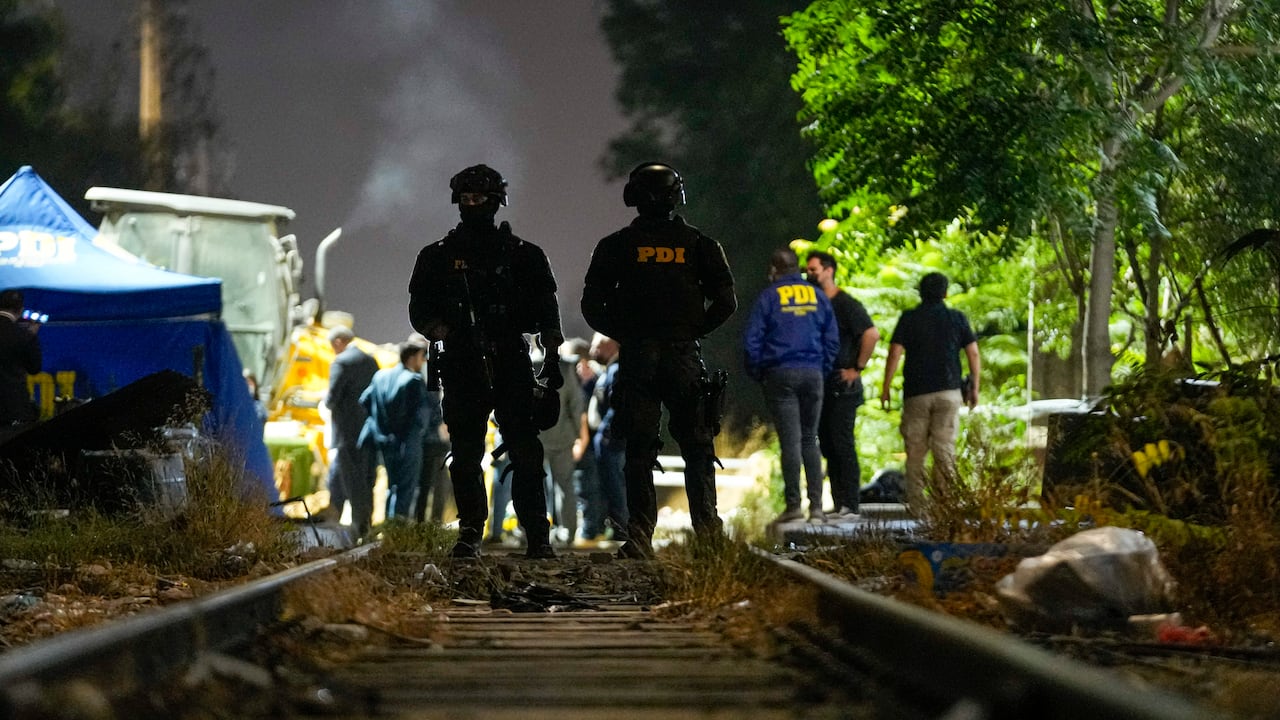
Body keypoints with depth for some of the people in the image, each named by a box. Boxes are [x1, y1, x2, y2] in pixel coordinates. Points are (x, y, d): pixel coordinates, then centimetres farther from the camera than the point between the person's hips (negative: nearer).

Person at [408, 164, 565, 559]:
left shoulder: (523, 255, 10)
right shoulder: (438, 257, 12)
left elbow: (546, 311, 9)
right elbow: (420, 309, 8)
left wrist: (552, 358, 0)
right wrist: (441, 331, -13)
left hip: (512, 367, -1)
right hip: (462, 370, 1)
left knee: (525, 454, -7)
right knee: (465, 456, 0)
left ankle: (537, 537, -5)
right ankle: (469, 534, 9)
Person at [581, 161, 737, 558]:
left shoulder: (616, 246, 3)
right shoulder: (699, 244, 4)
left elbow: (592, 307, 1)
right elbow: (725, 302, 1)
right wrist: (693, 330, 12)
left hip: (636, 358, 0)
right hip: (684, 357, 0)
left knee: (639, 452, 2)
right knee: (698, 450, 8)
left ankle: (640, 537, -6)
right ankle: (707, 530, 1)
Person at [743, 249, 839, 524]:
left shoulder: (769, 297, -2)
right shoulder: (818, 296, 9)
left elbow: (751, 341, -4)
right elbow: (832, 339, 10)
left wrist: (756, 374, 8)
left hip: (780, 376, -3)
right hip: (813, 375, 3)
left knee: (790, 441, -3)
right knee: (810, 440, 8)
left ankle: (793, 504, -6)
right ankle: (816, 505, 1)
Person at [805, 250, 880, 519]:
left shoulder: (846, 304, -9)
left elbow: (872, 334, -19)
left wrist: (857, 369, -15)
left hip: (842, 386, -8)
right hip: (821, 386, 8)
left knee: (842, 444, -9)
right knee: (827, 445, 7)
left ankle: (850, 506, -9)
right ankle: (838, 504, 11)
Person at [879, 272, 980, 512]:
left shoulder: (909, 319, 0)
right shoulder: (957, 318, 5)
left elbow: (895, 354, -6)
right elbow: (973, 353, 3)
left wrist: (885, 389, -1)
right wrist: (974, 388, 11)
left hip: (916, 393, -1)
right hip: (949, 392, 1)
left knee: (915, 450, 5)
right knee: (945, 447, 1)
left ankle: (916, 504, 2)